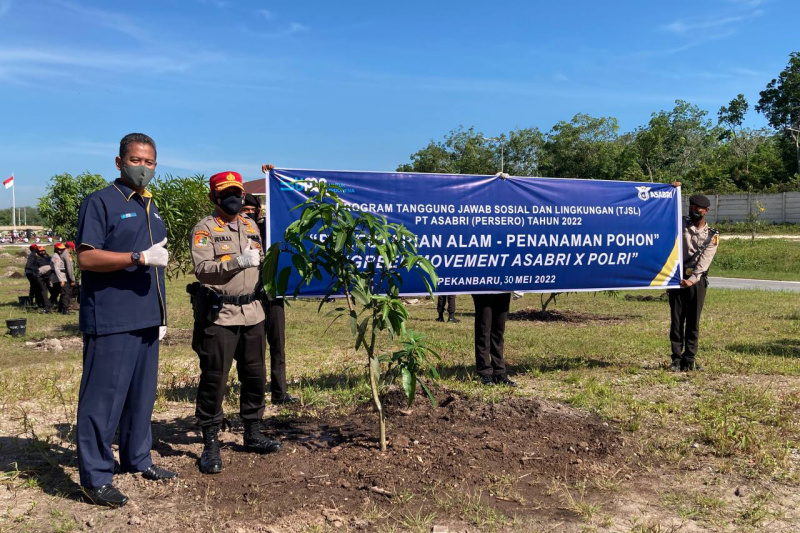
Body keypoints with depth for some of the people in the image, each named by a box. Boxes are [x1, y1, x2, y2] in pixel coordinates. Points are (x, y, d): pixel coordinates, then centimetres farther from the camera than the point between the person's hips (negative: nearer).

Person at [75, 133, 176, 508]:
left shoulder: (151, 209, 18)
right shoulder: (101, 202, -6)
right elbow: (86, 258, -14)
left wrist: (160, 313, 19)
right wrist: (140, 257, -22)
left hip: (146, 320, 8)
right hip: (110, 322, -8)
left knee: (142, 394, 14)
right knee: (104, 398, -4)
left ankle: (137, 458, 27)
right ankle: (95, 477, 5)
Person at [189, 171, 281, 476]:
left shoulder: (251, 226, 17)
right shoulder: (205, 229, -3)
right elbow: (202, 268, -16)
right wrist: (238, 261, -24)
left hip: (252, 313, 6)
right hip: (219, 315, -6)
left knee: (255, 376, 12)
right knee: (214, 380, -2)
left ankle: (253, 435, 28)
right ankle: (210, 445, 9)